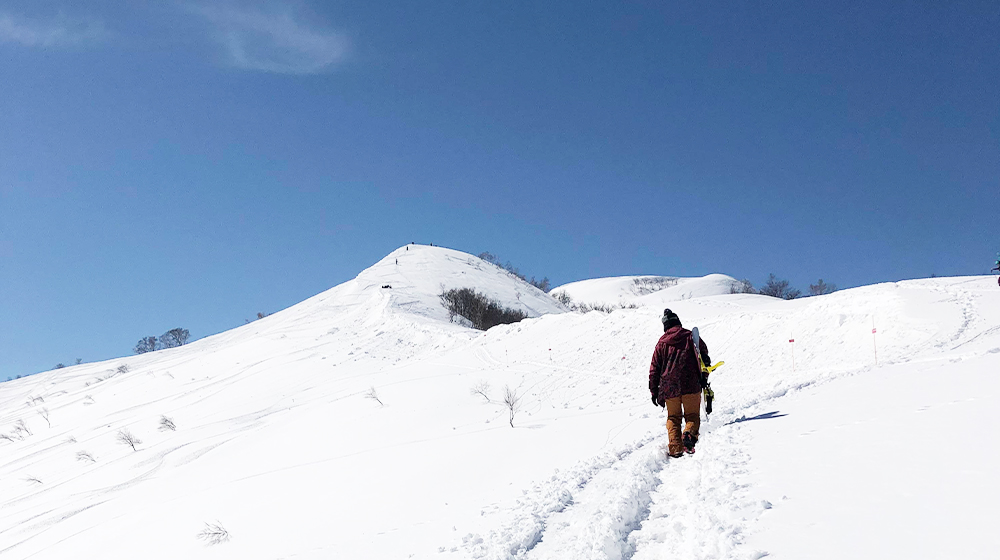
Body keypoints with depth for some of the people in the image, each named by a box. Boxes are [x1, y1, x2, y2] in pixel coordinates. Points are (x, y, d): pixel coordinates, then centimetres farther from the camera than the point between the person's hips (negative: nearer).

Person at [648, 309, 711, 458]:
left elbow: (654, 368, 8)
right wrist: (704, 377, 23)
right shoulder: (691, 337, 6)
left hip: (669, 387, 1)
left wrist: (654, 392, 14)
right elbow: (704, 356, 10)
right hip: (691, 385, -1)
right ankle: (689, 433, -21)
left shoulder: (662, 343, 7)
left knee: (673, 418, 13)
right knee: (692, 415, 9)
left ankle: (675, 448, 0)